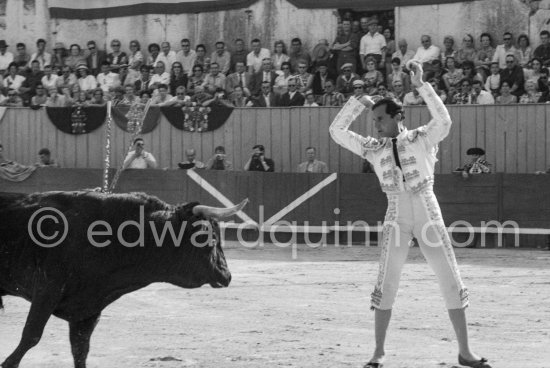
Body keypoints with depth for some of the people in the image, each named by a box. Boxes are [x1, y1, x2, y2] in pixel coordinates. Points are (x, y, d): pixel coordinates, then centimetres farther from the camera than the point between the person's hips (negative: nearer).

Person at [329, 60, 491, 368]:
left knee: (452, 283, 0)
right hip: (397, 219, 2)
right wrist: (361, 101, 1)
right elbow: (337, 131, 5)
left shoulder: (422, 138, 0)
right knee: (386, 286, -1)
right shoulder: (374, 148, 8)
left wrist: (421, 85, -23)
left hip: (429, 216, -2)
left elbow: (444, 121, -19)